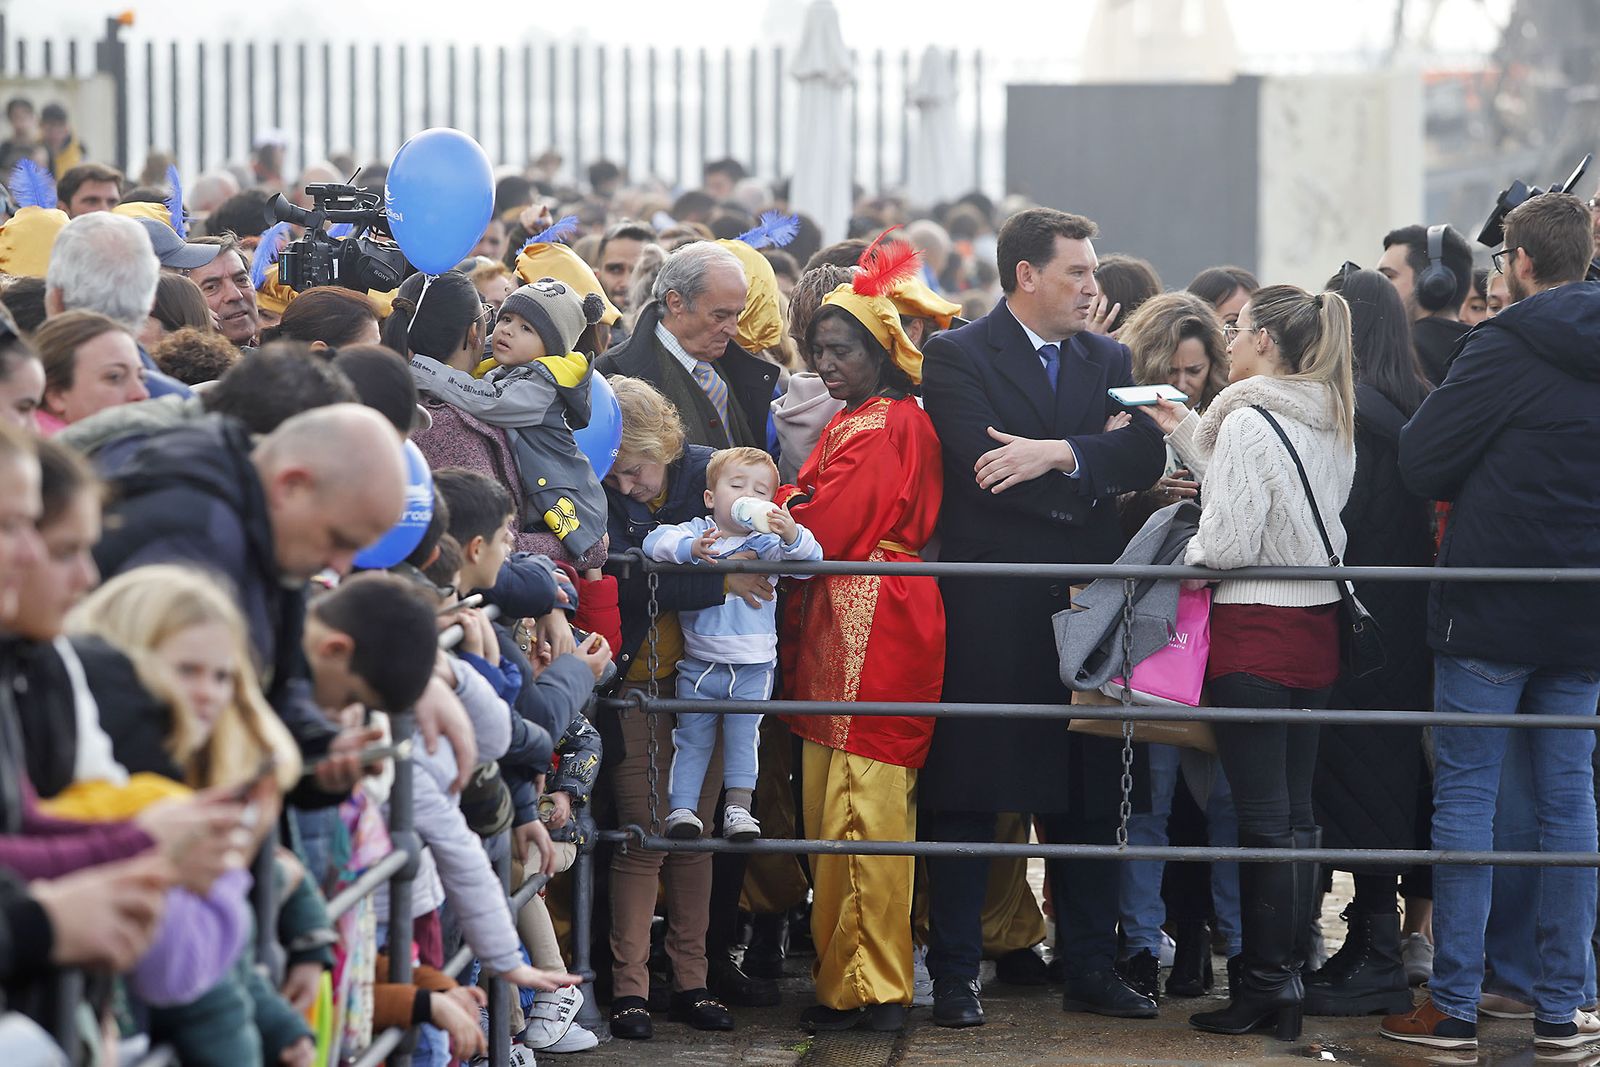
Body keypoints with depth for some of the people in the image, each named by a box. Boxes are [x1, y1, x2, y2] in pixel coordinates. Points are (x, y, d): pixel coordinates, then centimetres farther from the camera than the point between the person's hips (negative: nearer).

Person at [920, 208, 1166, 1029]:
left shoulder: (1108, 361, 13)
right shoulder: (956, 358, -3)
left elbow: (1145, 452, -3)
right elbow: (981, 464, -16)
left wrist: (1057, 454, -17)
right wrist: (1091, 488, -10)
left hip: (1085, 604, 5)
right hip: (989, 613, -5)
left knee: (1088, 796, 9)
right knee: (967, 798, 0)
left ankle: (1090, 968, 17)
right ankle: (954, 975, 6)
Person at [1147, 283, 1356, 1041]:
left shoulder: (1249, 421, -15)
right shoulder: (1332, 422, 10)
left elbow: (1229, 541, -18)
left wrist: (1191, 554, 2)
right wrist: (1187, 435, 14)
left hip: (1255, 631, -8)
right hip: (1316, 625, 8)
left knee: (1261, 816, -4)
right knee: (1296, 811, 11)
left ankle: (1264, 985, 0)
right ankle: (1289, 970, 16)